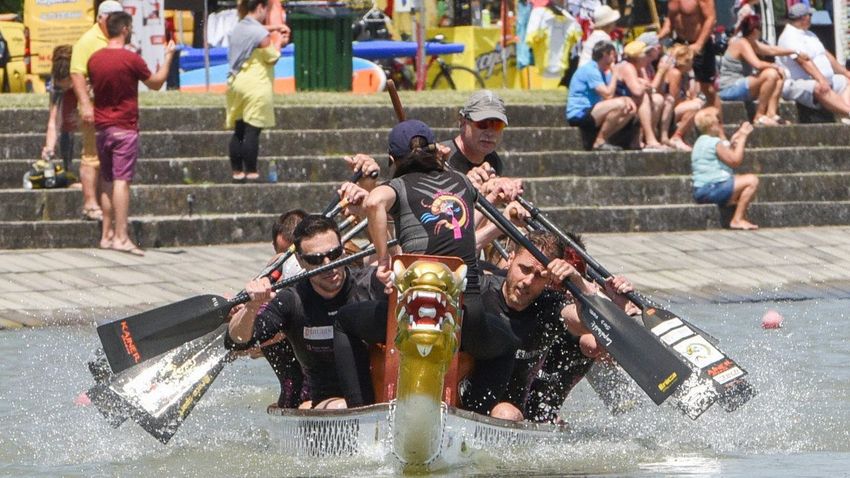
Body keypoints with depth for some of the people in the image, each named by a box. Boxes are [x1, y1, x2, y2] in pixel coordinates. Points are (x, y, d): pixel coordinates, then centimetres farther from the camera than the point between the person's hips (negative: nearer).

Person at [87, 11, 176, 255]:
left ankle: (107, 234, 12)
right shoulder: (131, 59, -13)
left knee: (107, 181, 12)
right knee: (122, 180, -9)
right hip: (124, 129, -6)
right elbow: (156, 83, 0)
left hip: (102, 127, 6)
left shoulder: (94, 59, 4)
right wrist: (168, 57, 11)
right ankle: (121, 237, -15)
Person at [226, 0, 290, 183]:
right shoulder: (261, 34, -15)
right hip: (256, 86, -8)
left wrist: (274, 28, 27)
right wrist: (278, 43, 10)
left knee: (238, 131, 10)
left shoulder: (238, 28, 9)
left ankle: (237, 172, 12)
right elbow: (272, 58, -7)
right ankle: (251, 173, -5)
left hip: (236, 83, 8)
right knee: (252, 132, -6)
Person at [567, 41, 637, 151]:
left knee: (631, 109, 6)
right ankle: (600, 141, -19)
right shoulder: (590, 70, -15)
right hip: (579, 115, -10)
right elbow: (608, 95, -22)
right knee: (618, 104, -28)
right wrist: (614, 74, -10)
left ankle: (603, 139, -2)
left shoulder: (604, 73, 17)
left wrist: (626, 99, -6)